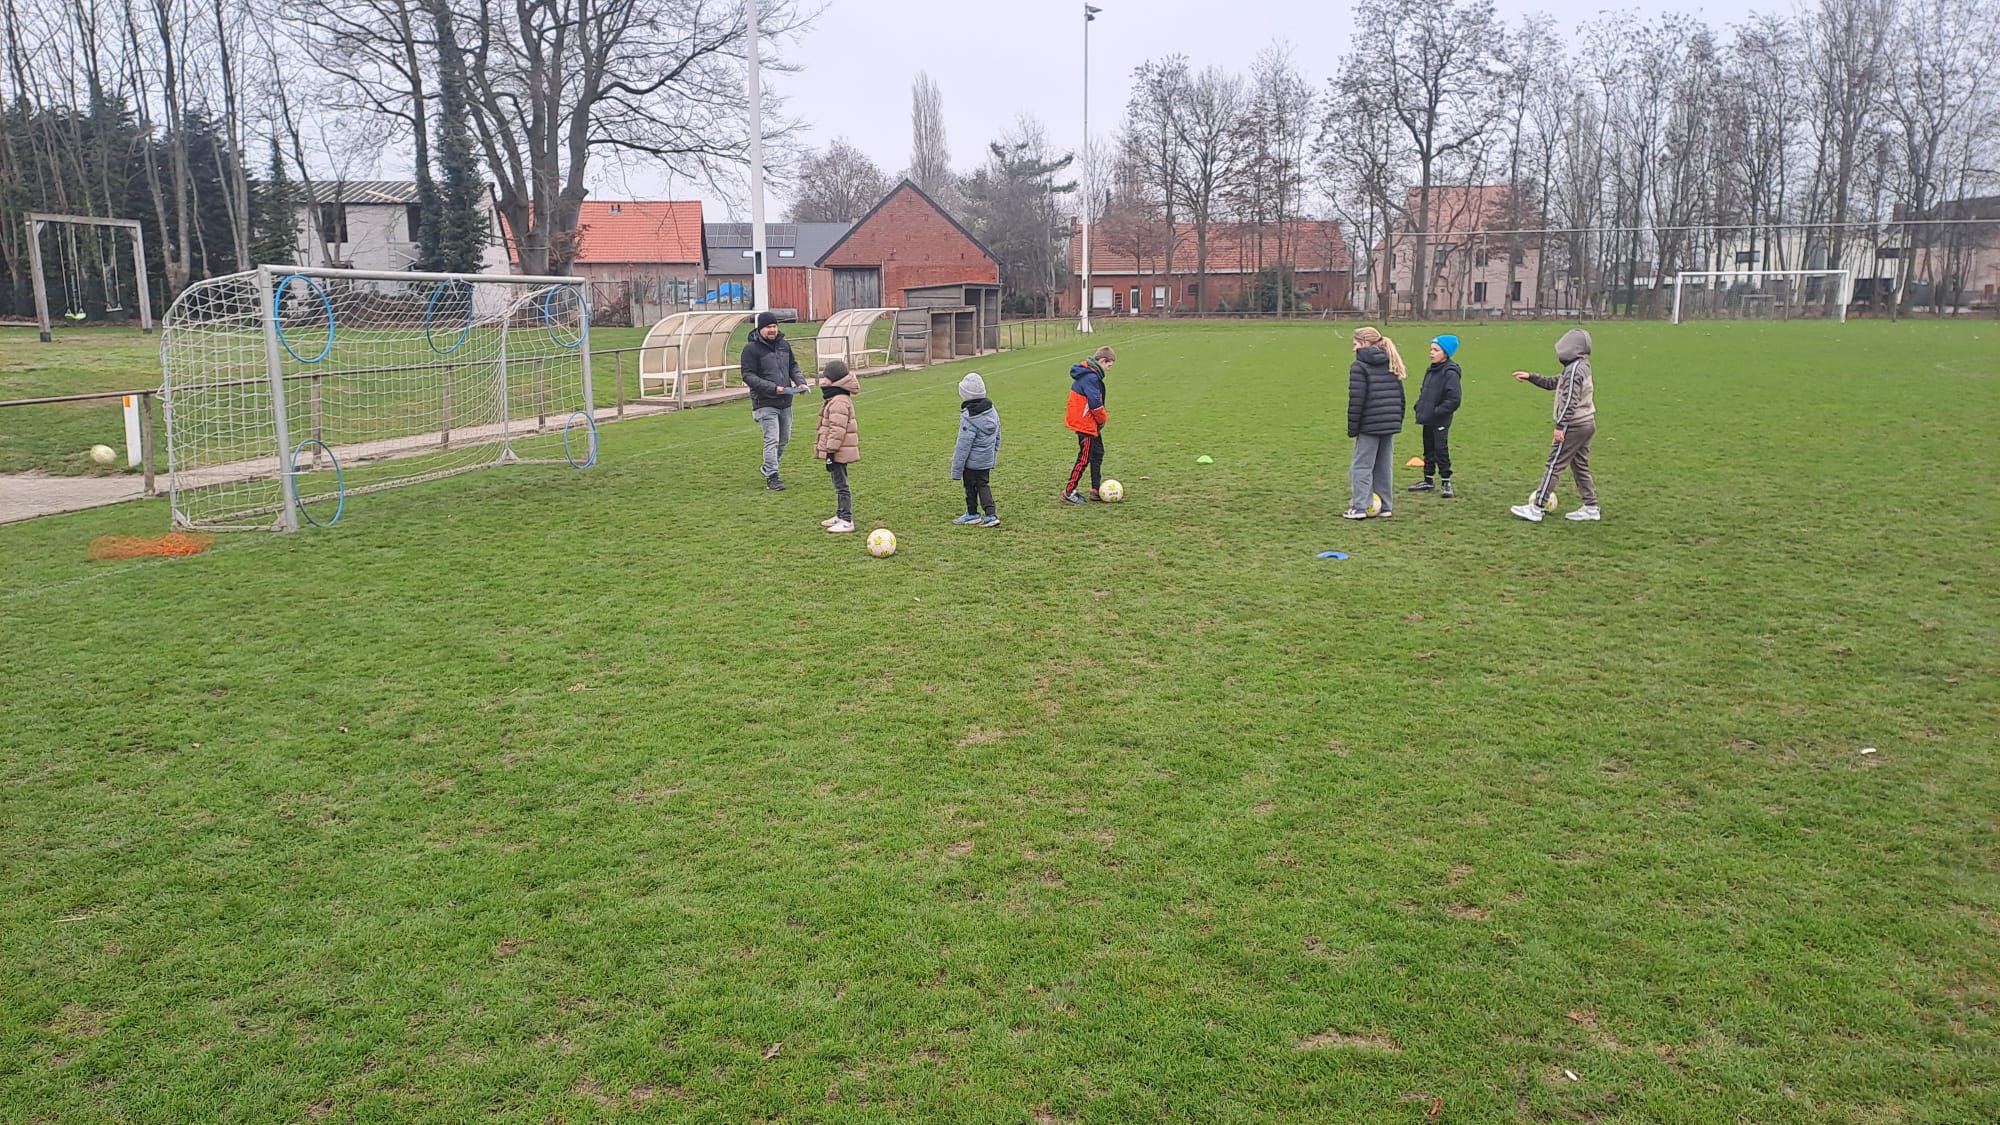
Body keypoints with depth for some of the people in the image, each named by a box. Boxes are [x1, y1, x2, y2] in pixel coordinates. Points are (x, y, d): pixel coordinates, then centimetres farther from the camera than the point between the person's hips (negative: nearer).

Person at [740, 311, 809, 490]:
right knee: (772, 440, -12)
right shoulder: (751, 349, -10)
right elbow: (748, 376, -13)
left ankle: (768, 468, 35)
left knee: (784, 440, 16)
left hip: (785, 402, 7)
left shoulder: (784, 344, 9)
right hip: (765, 403, -7)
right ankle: (772, 478, -7)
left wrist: (800, 382, 0)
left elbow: (793, 366, 20)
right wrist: (773, 388, -21)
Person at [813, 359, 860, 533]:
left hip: (838, 453, -11)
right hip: (838, 453, 11)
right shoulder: (837, 399, 14)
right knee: (839, 485, 19)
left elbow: (837, 430, -25)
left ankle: (847, 521, -2)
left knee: (841, 485, -6)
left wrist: (830, 452, -22)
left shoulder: (839, 402, -21)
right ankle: (840, 515, 29)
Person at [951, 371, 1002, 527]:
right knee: (983, 485, 16)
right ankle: (991, 515, 6)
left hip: (972, 462, -7)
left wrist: (956, 470, -15)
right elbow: (997, 436, 10)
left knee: (970, 487, 11)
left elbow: (963, 446, -22)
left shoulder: (968, 418, -25)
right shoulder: (992, 410, -1)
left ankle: (972, 514, 26)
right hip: (988, 459, 7)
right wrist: (994, 455, 24)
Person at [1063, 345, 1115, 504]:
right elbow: (1096, 403, -23)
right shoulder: (1091, 377, -21)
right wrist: (1103, 419, -7)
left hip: (1091, 424, 11)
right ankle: (1069, 491, 4)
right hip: (1086, 424, -11)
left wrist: (1100, 419, 11)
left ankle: (1096, 490, 20)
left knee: (1098, 454, 15)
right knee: (1084, 458, -3)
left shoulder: (1086, 373, 11)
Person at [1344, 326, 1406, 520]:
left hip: (1369, 425, -7)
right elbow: (1399, 396, 16)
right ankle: (1385, 507, 16)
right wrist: (1398, 421, 19)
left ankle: (1359, 508, -5)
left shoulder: (1359, 366, -9)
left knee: (1362, 466, -1)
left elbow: (1356, 399, -15)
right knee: (1385, 466, 13)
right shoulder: (1392, 364, 14)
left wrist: (1352, 427, -9)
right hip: (1390, 424, 7)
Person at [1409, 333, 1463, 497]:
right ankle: (1428, 481, 26)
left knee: (1441, 451, -3)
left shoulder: (1450, 373, -15)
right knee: (1429, 450, 16)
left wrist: (1437, 412, -19)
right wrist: (1419, 408, 7)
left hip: (1440, 421, -8)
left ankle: (1446, 483, 6)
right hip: (1427, 420, 8)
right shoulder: (1431, 370, 10)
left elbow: (1453, 399, -20)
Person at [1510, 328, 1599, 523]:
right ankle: (1590, 508, 17)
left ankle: (1535, 509, -5)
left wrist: (1560, 425, -22)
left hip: (1574, 425, -10)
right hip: (1586, 424, 10)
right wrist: (1530, 377, 18)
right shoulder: (1582, 366, 14)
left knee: (1554, 465, -7)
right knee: (1580, 465, 15)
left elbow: (1570, 401, -22)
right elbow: (1553, 383, 23)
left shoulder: (1574, 369, -17)